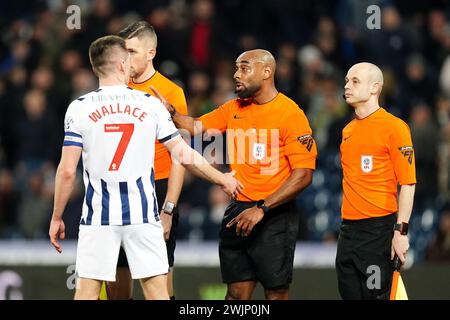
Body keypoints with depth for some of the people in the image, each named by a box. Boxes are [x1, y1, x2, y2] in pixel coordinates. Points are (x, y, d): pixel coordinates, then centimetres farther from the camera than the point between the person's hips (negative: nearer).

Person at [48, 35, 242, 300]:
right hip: (143, 214, 1)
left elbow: (67, 171, -5)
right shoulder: (151, 104, 0)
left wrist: (57, 217, 5)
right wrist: (222, 180, 18)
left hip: (98, 217, 0)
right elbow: (184, 155, 3)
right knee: (156, 288, 3)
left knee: (88, 289, 3)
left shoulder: (79, 108, -3)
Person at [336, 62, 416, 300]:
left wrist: (401, 231, -17)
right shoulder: (348, 130, 15)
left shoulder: (394, 127, -7)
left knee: (377, 293, -7)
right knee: (349, 293, 7)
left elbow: (408, 184, -11)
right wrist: (346, 222, 15)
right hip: (348, 229, 7)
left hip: (378, 228, -7)